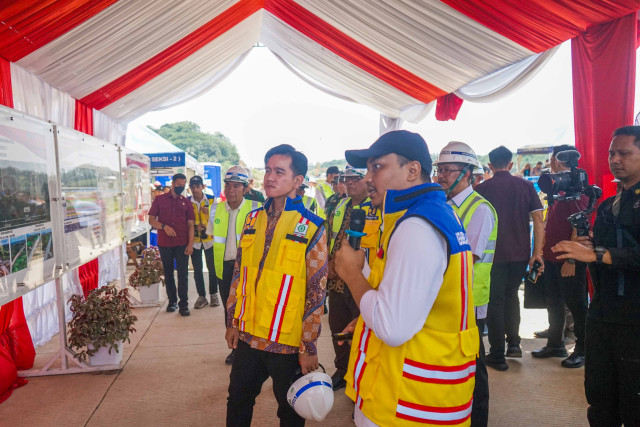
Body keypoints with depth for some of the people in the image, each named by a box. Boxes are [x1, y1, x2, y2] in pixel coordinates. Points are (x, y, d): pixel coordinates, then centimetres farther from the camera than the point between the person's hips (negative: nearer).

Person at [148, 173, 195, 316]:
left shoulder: (186, 202, 8)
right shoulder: (160, 200, 5)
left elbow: (190, 224, 5)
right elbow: (151, 220, 3)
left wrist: (190, 244, -4)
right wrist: (164, 226, -16)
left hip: (182, 244, 0)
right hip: (164, 244, 0)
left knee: (183, 274, -2)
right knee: (168, 273, 10)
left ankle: (183, 304, 4)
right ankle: (172, 301, 23)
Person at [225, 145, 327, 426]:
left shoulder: (312, 229, -11)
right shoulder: (252, 219, 4)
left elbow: (316, 292, -10)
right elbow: (239, 274, 11)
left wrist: (309, 348, -9)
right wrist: (233, 322, 11)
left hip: (288, 343, -4)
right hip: (248, 337, 4)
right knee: (237, 403, 20)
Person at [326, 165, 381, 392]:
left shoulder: (380, 209, -13)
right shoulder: (339, 208, 10)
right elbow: (329, 239, 18)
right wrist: (329, 263, 1)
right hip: (337, 281, 7)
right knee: (338, 328, 19)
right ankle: (342, 371, 39)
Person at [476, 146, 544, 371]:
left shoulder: (482, 188, -6)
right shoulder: (525, 186, 1)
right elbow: (538, 220, -3)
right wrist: (537, 252, 0)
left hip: (493, 254, -3)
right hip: (520, 254, 3)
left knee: (495, 300, 7)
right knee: (511, 294, 24)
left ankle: (497, 355, 12)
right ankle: (513, 342, 19)